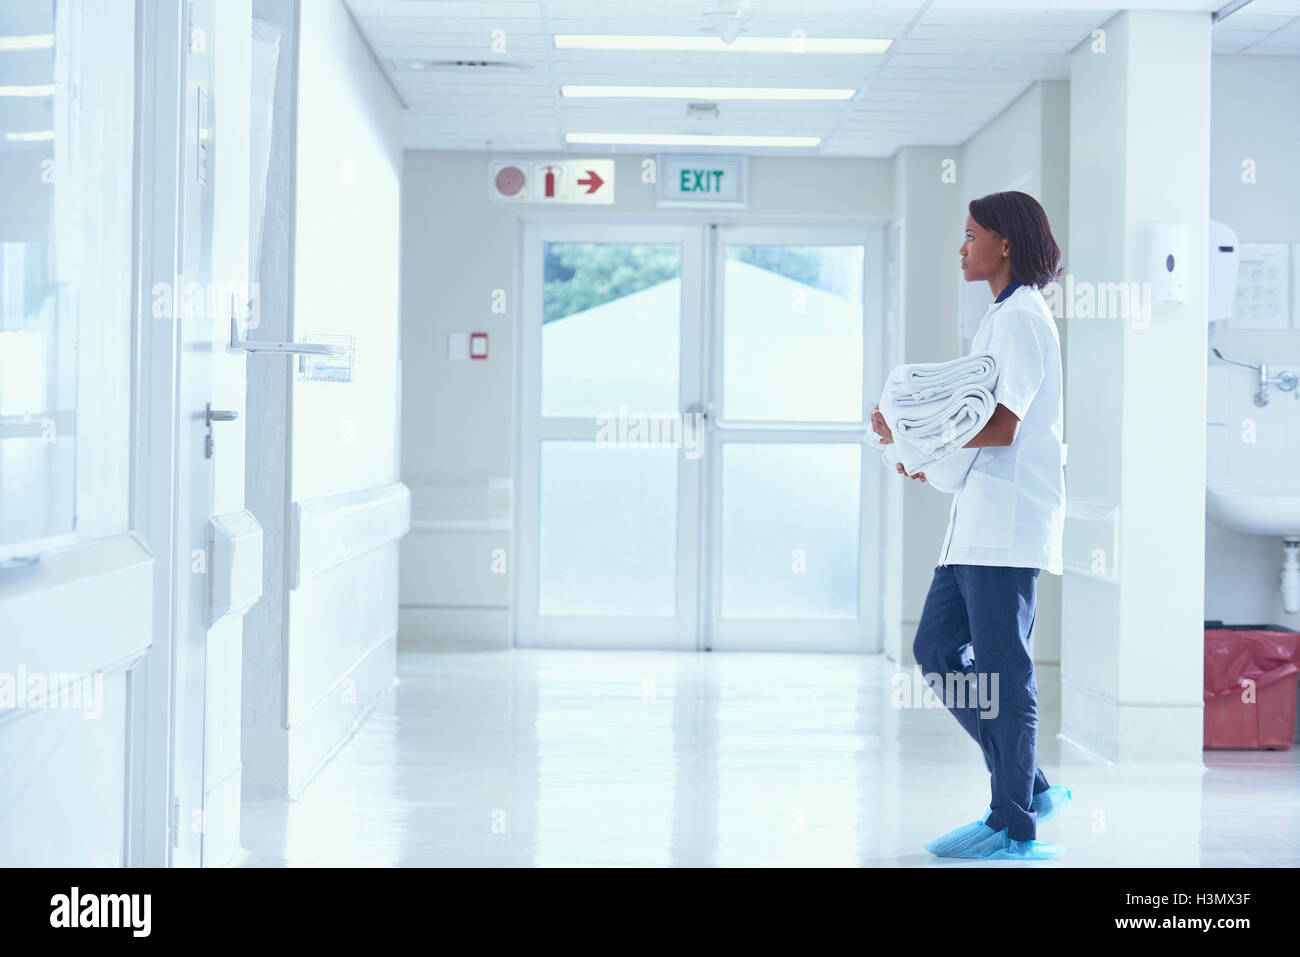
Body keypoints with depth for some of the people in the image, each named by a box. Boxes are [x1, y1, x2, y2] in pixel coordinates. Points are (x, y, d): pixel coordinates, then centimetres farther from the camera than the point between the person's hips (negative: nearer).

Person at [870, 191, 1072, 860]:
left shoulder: (1022, 318, -10)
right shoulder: (1003, 318, 22)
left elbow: (1003, 426, -19)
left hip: (1008, 524, -10)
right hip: (979, 519, 10)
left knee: (1003, 671, -6)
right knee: (936, 647, 10)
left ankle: (1014, 828, 2)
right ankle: (1030, 786, 17)